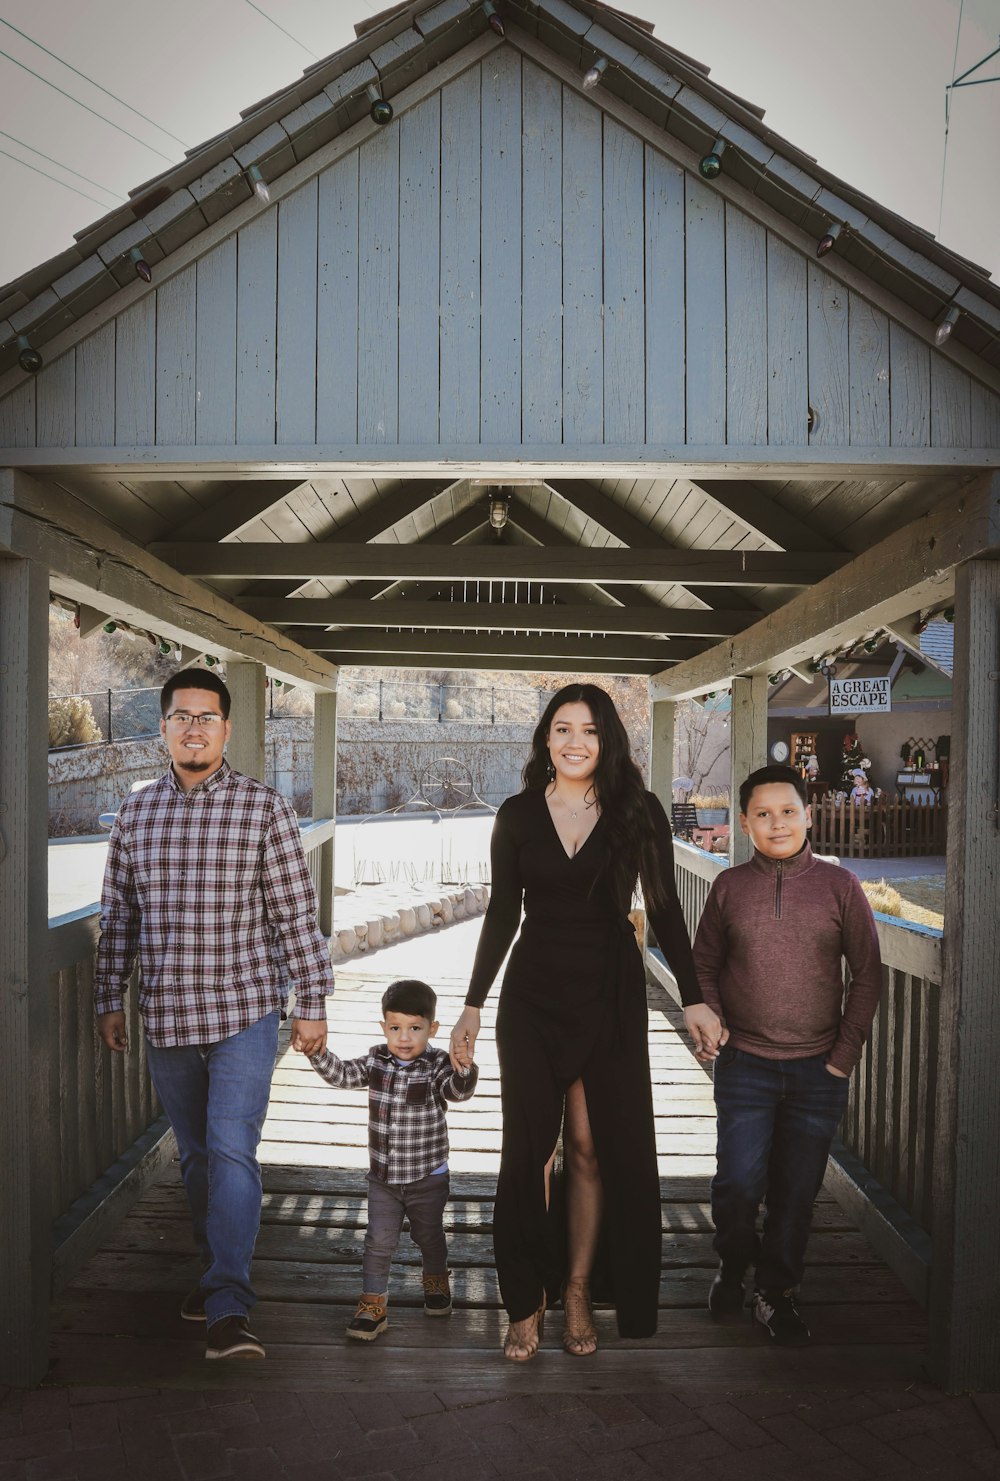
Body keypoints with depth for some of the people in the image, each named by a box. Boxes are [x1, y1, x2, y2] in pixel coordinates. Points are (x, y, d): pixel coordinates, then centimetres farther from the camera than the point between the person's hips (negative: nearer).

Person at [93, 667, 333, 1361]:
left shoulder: (263, 807, -6)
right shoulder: (137, 811, 6)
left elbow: (296, 913, -5)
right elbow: (119, 914, 13)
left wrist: (313, 1003, -5)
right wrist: (110, 998, 12)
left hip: (244, 1010, -4)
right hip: (165, 1016, 4)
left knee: (231, 1151, -9)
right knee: (196, 1154, 16)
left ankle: (229, 1309, -2)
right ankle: (221, 1271, 34)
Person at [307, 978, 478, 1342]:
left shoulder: (436, 1065, -18)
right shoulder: (377, 1059, -5)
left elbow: (458, 1091, -33)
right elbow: (343, 1075, -2)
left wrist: (464, 1066, -55)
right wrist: (319, 1053, -19)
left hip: (427, 1178, -2)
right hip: (383, 1176, 2)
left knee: (429, 1236, 19)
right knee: (379, 1242, 3)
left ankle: (436, 1281, 46)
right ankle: (373, 1304, 17)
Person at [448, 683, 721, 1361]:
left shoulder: (638, 812, -2)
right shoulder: (518, 815, 1)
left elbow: (665, 910, 2)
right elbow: (503, 912, 6)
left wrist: (694, 999, -2)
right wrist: (473, 1005, 5)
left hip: (611, 995, -1)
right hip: (532, 994, 1)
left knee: (595, 1147, 5)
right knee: (528, 1147, 4)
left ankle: (578, 1292, 21)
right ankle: (528, 1300, 18)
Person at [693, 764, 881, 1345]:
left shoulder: (839, 885, -1)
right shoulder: (730, 887, 1)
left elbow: (867, 973, 3)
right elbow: (703, 965, 11)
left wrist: (846, 1052, -1)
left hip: (818, 1070, 0)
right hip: (745, 1064, 0)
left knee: (797, 1189, 9)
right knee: (738, 1182, -1)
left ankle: (777, 1292, 31)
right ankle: (734, 1266, 30)